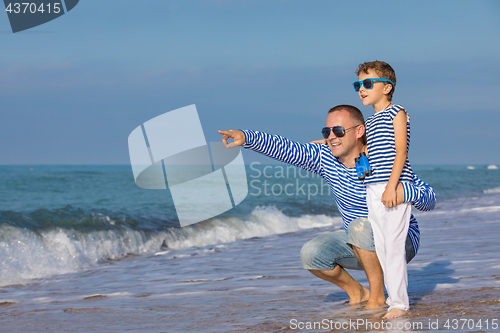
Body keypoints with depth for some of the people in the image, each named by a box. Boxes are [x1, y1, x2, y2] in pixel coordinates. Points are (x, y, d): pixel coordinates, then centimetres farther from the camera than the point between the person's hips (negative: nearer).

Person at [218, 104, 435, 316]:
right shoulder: (324, 157, -7)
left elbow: (430, 199, -21)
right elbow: (284, 148, -17)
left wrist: (404, 191, -43)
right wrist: (246, 137, -32)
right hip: (360, 244, 6)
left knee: (361, 225, -34)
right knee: (311, 253, -15)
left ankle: (377, 296, -19)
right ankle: (357, 293, 8)